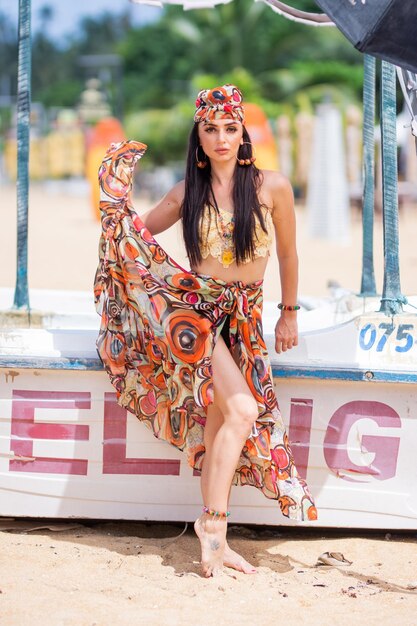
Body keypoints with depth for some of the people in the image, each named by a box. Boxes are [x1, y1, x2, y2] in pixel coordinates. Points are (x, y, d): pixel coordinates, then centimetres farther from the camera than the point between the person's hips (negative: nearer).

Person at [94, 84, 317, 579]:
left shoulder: (272, 187, -2)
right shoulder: (187, 192, 2)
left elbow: (288, 254, 9)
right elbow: (139, 230, 15)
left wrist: (289, 313, 14)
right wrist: (118, 193, -2)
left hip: (242, 316, 2)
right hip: (194, 306, -2)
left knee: (217, 418, -1)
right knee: (242, 409, -19)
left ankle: (213, 538, 4)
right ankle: (213, 521, -9)